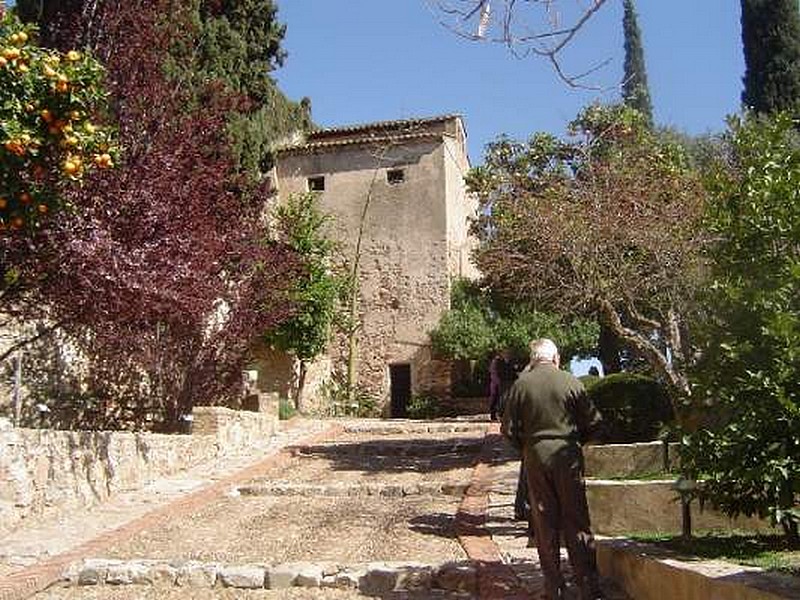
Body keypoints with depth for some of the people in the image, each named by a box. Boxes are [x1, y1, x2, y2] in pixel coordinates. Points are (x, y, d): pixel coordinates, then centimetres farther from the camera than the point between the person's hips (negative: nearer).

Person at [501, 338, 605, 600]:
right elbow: (593, 422, -1)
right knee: (577, 522, 6)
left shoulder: (521, 384, -3)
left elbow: (508, 428, -3)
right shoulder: (570, 382, -4)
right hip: (567, 456, 0)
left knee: (545, 523, 8)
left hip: (536, 457, 1)